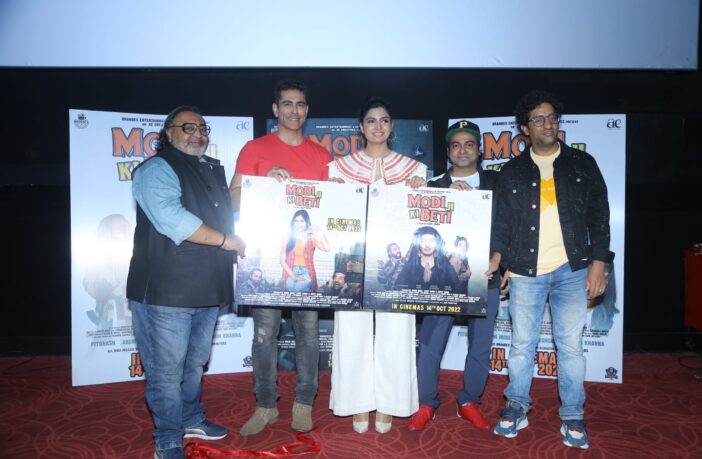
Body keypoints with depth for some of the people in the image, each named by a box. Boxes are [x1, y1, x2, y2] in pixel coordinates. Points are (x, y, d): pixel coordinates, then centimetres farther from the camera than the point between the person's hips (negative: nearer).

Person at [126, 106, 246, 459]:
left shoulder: (214, 170, 18)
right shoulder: (157, 169, -8)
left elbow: (228, 215, 28)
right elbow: (172, 219, -23)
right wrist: (225, 240, -16)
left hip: (208, 289, 8)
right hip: (167, 290, -7)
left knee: (194, 364, 21)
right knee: (167, 370, 2)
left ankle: (191, 420, 39)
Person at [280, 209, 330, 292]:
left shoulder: (312, 238, 4)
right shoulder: (288, 238, 4)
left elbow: (327, 249, -13)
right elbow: (282, 260, 0)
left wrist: (319, 234, -16)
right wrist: (294, 276, -8)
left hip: (306, 276, -1)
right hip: (290, 275, 1)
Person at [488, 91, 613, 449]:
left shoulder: (582, 164, 8)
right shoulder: (512, 172, 9)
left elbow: (599, 215, 6)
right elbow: (502, 219, 9)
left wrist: (598, 264, -1)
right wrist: (496, 255, -5)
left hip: (571, 270, 0)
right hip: (525, 272, 1)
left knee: (570, 346, 3)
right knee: (521, 344, 6)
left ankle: (573, 416, 18)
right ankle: (517, 406, 22)